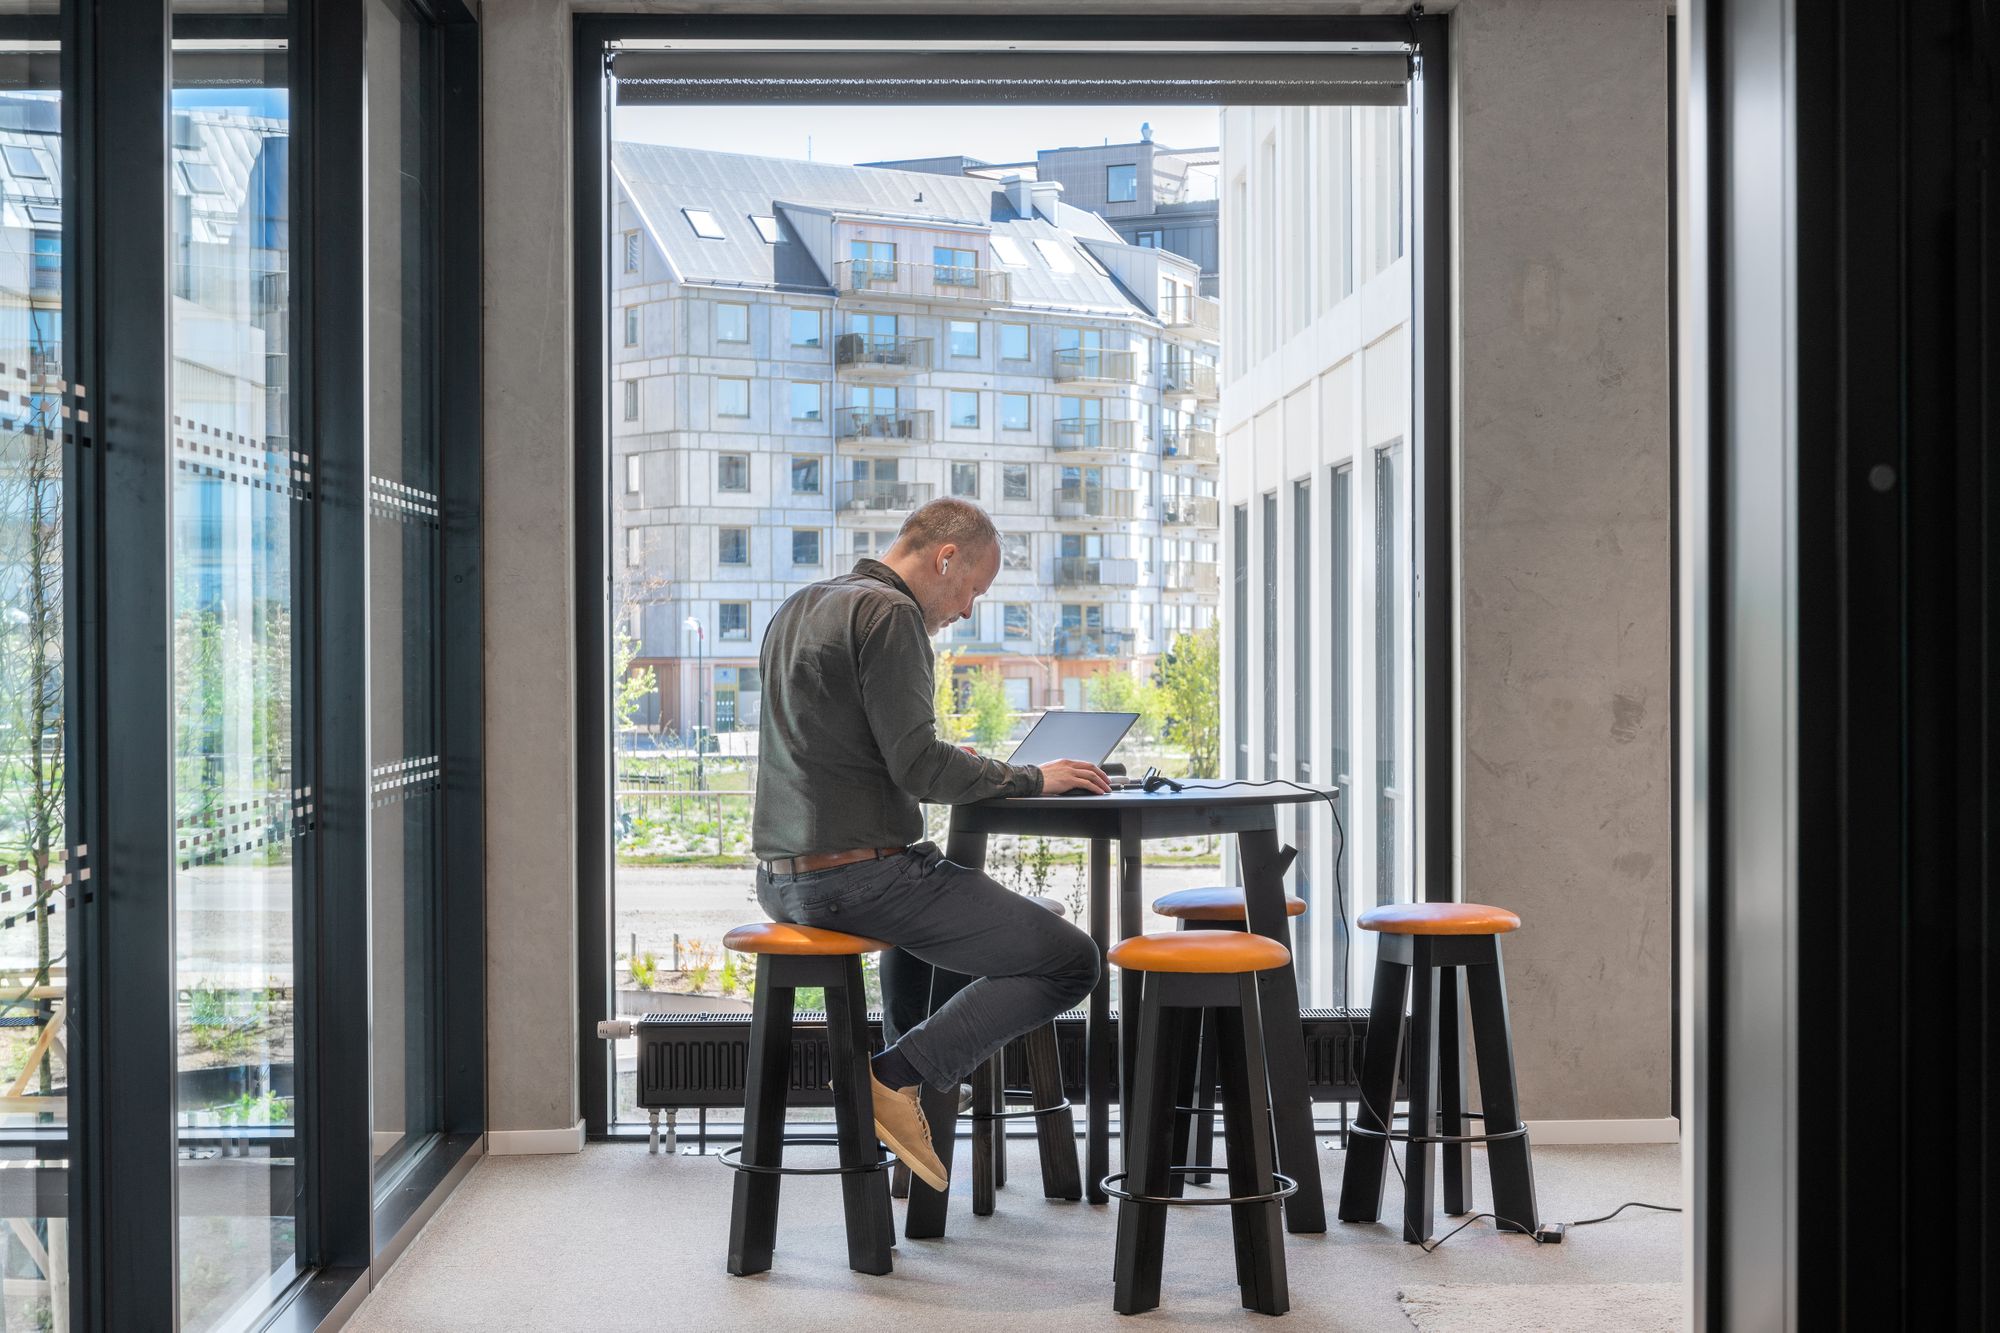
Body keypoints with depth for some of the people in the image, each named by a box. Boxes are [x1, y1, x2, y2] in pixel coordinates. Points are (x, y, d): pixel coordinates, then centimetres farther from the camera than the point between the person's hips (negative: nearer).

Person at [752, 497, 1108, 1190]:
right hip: (860, 877, -10)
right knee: (1071, 959, -6)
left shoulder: (797, 608, 17)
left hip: (781, 879, 10)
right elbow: (915, 764, -17)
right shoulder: (888, 612, -11)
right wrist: (1029, 779, -5)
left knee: (930, 890, 40)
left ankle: (910, 1078, 34)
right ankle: (898, 1076, -8)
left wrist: (952, 765, 21)